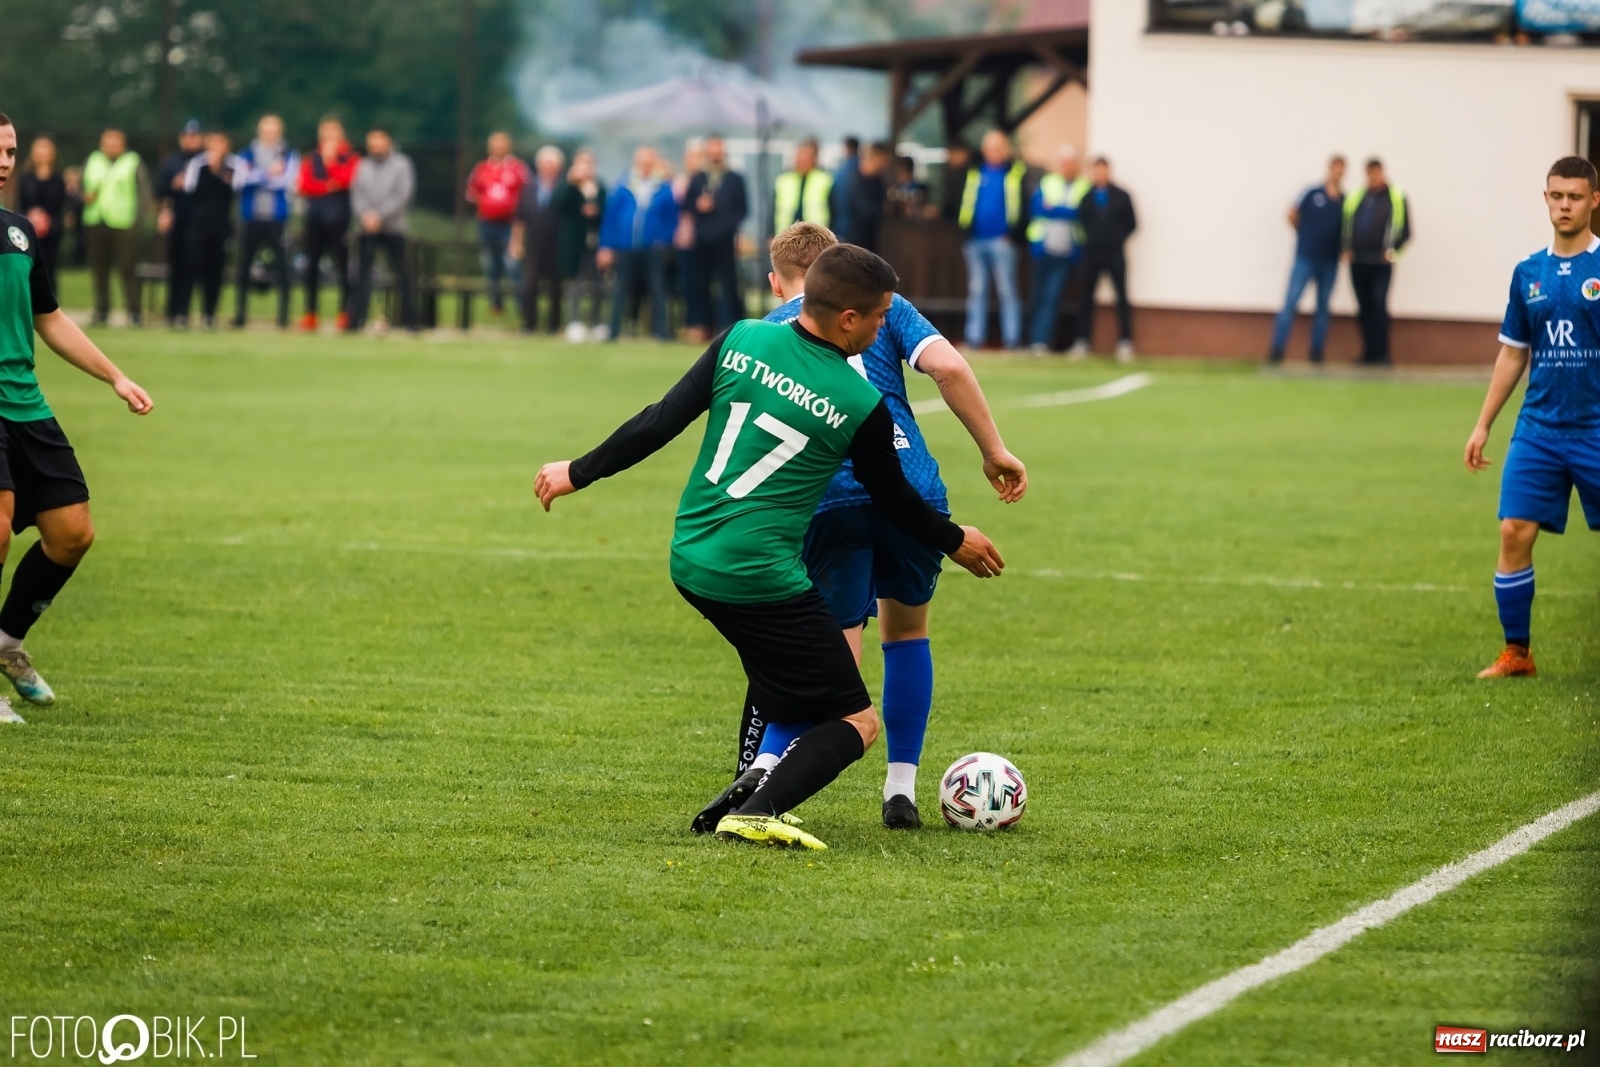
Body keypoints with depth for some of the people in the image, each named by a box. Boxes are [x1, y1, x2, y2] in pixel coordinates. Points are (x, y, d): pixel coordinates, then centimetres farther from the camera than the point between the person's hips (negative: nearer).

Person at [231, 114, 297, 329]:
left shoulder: (289, 156, 7)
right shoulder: (245, 156, 9)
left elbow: (288, 180, -8)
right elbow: (242, 178, -9)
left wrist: (257, 177, -9)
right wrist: (269, 173, -20)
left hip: (277, 220, -1)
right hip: (250, 220, 1)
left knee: (281, 267, -5)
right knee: (243, 267, 3)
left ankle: (283, 317, 0)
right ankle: (239, 316, 11)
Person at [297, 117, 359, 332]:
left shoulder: (350, 158, 5)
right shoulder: (311, 159, 12)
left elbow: (346, 179, -12)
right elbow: (304, 185, 0)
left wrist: (331, 160, -11)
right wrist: (328, 186, -11)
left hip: (340, 219, -3)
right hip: (315, 218, 3)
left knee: (342, 266, -4)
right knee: (311, 265, 1)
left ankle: (345, 313, -1)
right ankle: (310, 313, 5)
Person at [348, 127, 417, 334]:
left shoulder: (401, 165, 1)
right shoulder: (363, 166, 11)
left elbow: (403, 195, -8)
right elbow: (357, 194, 5)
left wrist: (379, 216, -14)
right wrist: (365, 215, -14)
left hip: (393, 228, -3)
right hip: (367, 229, 3)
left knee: (402, 273, 0)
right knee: (362, 272, -4)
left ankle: (409, 320, 5)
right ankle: (356, 320, -6)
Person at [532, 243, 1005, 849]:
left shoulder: (743, 340, 0)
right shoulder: (861, 406, -9)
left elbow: (660, 422, 2)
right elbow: (895, 502, 6)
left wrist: (579, 473, 14)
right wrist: (954, 542, 25)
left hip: (690, 565, 7)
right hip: (765, 582, -7)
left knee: (778, 665, 34)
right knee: (857, 722, 0)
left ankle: (747, 791, 29)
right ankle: (759, 812, -22)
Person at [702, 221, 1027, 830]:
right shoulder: (882, 306, 16)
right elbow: (947, 367, 0)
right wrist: (994, 452, 4)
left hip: (828, 502, 0)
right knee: (907, 631, 23)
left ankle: (761, 768, -24)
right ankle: (901, 793, 21)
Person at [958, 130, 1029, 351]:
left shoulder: (1017, 173, 0)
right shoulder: (974, 173, 11)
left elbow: (1025, 206, -3)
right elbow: (963, 204, 13)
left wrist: (1013, 234, -10)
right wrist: (965, 232, 1)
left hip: (1002, 241, -4)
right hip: (976, 241, 4)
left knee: (1007, 291, -4)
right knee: (976, 291, 6)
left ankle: (1012, 338, -3)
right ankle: (974, 338, 8)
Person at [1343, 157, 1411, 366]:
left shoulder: (1397, 198, 4)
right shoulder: (1355, 198, 14)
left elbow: (1405, 231, 5)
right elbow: (1346, 224, 19)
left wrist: (1392, 251, -7)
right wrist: (1347, 249, 5)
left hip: (1381, 262, -4)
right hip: (1358, 261, 4)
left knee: (1378, 305, -12)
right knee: (1364, 308, 5)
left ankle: (1380, 354, -12)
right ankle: (1368, 352, 10)